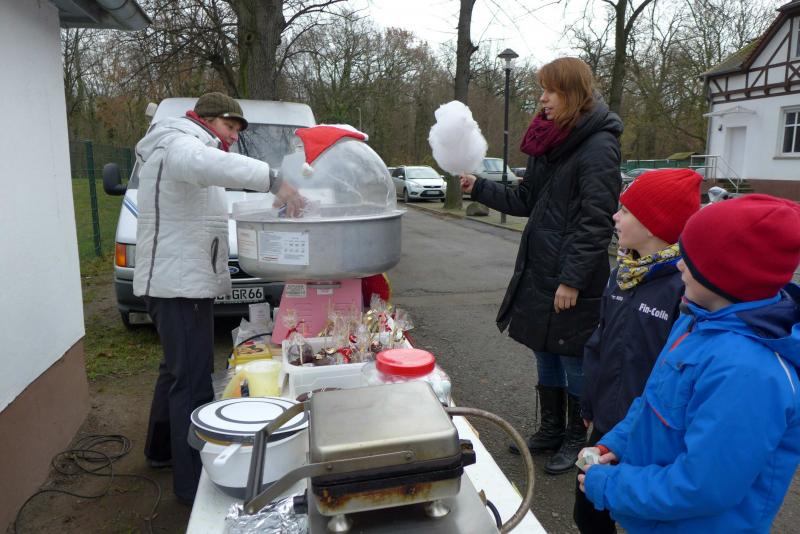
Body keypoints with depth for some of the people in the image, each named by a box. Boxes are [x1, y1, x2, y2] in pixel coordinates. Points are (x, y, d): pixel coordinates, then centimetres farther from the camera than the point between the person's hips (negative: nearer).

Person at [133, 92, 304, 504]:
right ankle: (193, 483, -2)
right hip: (180, 283, -11)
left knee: (178, 369, 21)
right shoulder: (178, 144, -11)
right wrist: (273, 181, -44)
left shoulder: (185, 148, 24)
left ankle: (162, 449, 37)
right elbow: (210, 165, -37)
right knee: (193, 381, -9)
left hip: (183, 280, 11)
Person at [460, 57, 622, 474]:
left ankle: (578, 440, 26)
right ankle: (551, 429, 35)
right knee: (546, 355, 18)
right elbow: (525, 201, 15)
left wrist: (572, 280, -20)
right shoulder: (548, 143, 12)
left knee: (574, 361, 6)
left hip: (573, 282, -8)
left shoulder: (598, 148, -13)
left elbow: (595, 223, -18)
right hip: (539, 273, 8)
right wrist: (479, 188, 3)